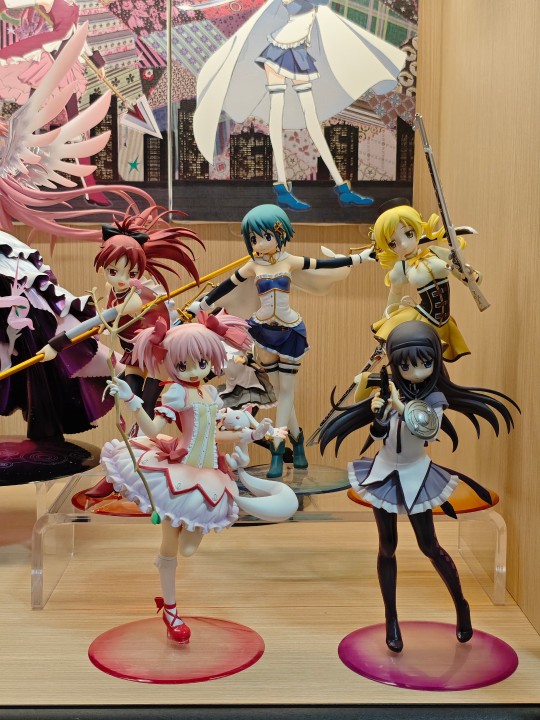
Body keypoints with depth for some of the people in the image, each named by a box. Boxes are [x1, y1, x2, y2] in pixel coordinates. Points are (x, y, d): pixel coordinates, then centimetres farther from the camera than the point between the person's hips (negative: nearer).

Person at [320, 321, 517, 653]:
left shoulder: (436, 397, -13)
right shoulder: (393, 392, -5)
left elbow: (429, 429, -31)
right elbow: (378, 435, 4)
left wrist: (401, 407, -38)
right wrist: (378, 415, -15)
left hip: (416, 476, -3)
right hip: (384, 473, 3)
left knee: (430, 547, 5)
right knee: (387, 548, 9)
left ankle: (461, 605, 27)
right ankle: (391, 619, 20)